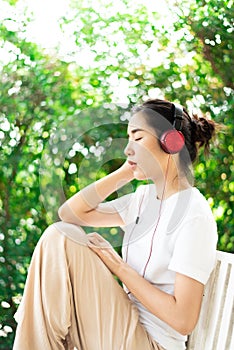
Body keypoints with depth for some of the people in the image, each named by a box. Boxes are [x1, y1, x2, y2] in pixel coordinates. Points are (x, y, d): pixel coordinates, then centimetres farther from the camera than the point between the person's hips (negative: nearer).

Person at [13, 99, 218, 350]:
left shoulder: (193, 215, -16)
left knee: (60, 239, -17)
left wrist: (119, 267, -13)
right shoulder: (145, 197, 9)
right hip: (126, 328, 8)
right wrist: (126, 172, 3)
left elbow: (183, 320, -20)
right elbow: (70, 213, 8)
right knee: (61, 233, -5)